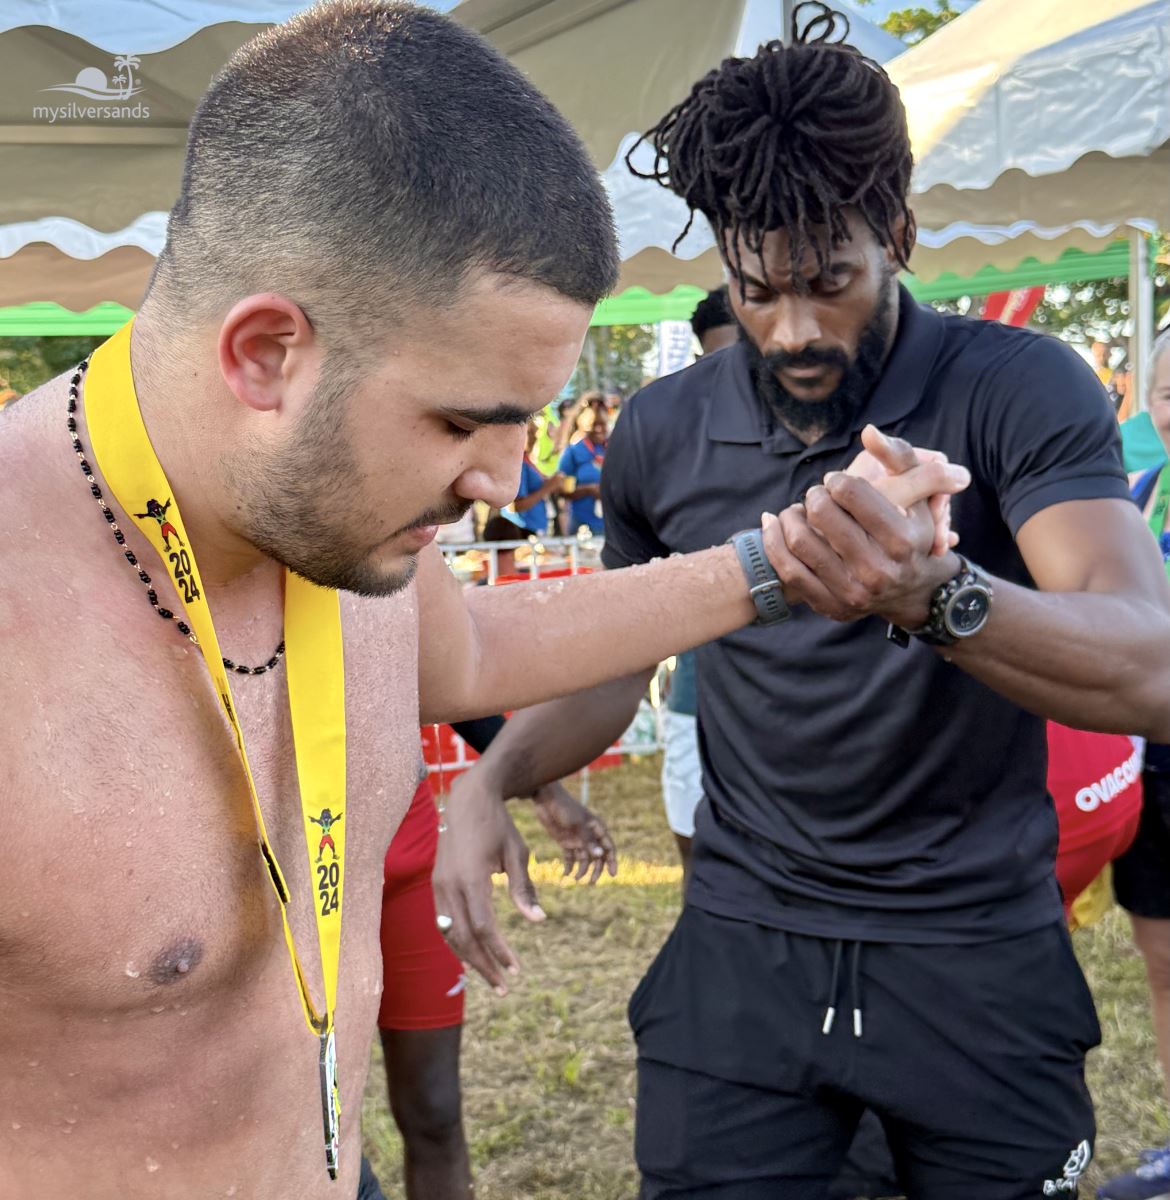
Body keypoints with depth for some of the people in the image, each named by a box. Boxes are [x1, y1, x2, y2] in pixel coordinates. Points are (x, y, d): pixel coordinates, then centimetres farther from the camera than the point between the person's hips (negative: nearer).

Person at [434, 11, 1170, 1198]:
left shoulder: (1017, 387, -13)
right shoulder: (663, 431, -1)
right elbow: (613, 661, 11)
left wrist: (934, 597, -45)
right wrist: (492, 780, -8)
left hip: (977, 956, -2)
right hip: (742, 948, 2)